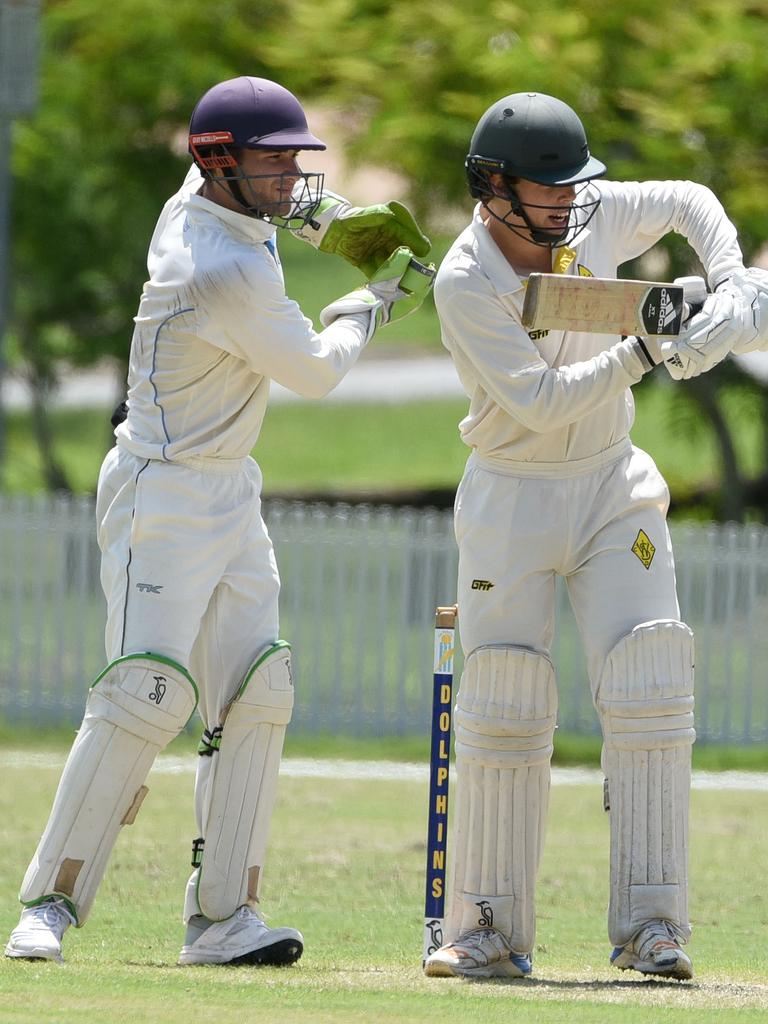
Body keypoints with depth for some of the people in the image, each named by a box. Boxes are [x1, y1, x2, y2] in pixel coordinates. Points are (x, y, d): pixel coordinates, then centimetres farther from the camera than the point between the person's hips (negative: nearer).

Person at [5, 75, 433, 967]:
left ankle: (222, 916, 3)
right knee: (145, 693, -17)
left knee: (254, 695, 3)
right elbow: (315, 372, -10)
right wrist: (376, 299, 6)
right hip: (163, 496, -10)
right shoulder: (231, 273, -24)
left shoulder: (196, 201, 3)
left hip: (229, 493, 10)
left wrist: (324, 218, 18)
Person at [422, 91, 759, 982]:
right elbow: (540, 401, -24)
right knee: (503, 705, -5)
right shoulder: (464, 285, -19)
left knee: (648, 693, -10)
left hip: (613, 486, 3)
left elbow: (689, 202, 12)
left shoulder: (590, 216, -6)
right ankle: (488, 933, 4)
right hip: (512, 498, -3)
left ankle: (651, 928, -11)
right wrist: (643, 354, -31)